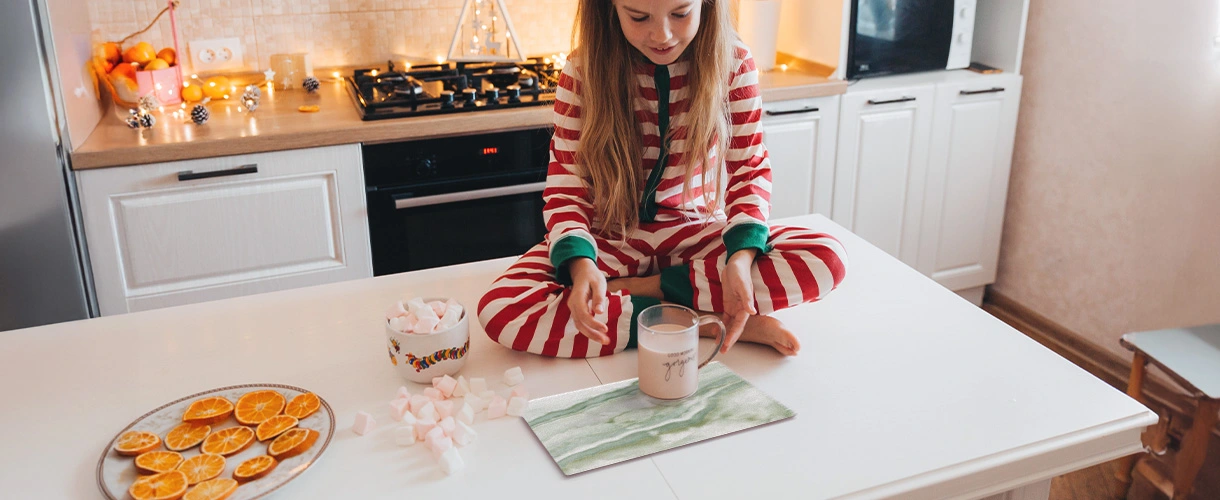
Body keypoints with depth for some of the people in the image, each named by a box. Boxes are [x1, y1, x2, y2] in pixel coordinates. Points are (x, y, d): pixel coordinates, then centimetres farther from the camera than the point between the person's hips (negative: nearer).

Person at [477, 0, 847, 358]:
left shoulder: (734, 65, -8)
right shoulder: (583, 73, -11)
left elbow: (750, 168, -5)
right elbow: (565, 186, -10)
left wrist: (742, 256, -23)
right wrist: (580, 263, -30)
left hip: (697, 233, 1)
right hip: (611, 238, 0)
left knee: (826, 259, -25)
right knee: (499, 309, -30)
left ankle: (640, 288, -16)